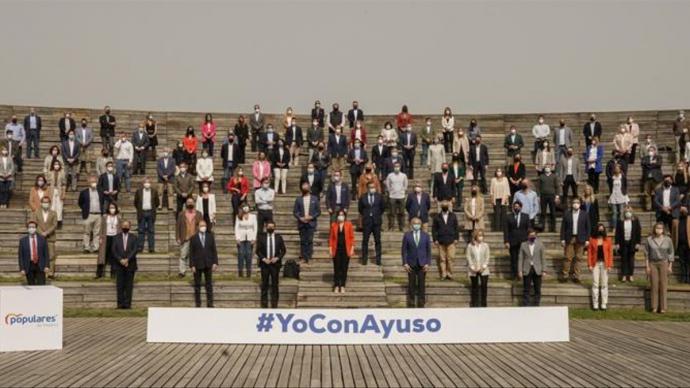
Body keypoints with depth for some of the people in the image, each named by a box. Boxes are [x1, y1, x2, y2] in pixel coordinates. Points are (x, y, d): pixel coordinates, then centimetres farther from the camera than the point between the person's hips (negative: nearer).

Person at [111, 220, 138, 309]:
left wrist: (127, 259, -14)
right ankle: (120, 303, -1)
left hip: (130, 265, -1)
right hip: (119, 265, 1)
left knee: (129, 286, -2)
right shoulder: (116, 238, 11)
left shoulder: (133, 238, 8)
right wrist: (120, 260, -11)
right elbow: (114, 251, 2)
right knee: (120, 286, -2)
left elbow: (134, 250, -2)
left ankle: (127, 303, -2)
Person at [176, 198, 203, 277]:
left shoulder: (198, 214, 7)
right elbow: (177, 227, 5)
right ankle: (182, 271, 2)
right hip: (185, 239, 0)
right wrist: (177, 238, -2)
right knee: (183, 256, -2)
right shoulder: (181, 214, 5)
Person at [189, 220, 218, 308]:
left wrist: (215, 263, -2)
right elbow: (191, 253, -1)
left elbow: (214, 250, 6)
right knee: (197, 285, 4)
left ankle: (210, 304, 8)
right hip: (198, 265, -2)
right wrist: (192, 265, -8)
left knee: (209, 284, 4)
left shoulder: (210, 236, 6)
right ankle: (197, 304, 9)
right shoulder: (193, 238, 0)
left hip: (208, 264, 2)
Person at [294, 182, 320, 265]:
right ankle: (303, 257, 5)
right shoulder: (298, 199, 8)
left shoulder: (314, 198, 6)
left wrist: (311, 217, -9)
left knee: (310, 241, -6)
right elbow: (295, 211, 7)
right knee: (303, 241, 1)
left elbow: (318, 211, 5)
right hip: (301, 223, 1)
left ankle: (308, 258, -4)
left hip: (311, 223, -1)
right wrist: (300, 218, -10)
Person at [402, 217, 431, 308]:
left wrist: (427, 263, -3)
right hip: (411, 264, 0)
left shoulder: (426, 236, 3)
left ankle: (421, 304, 10)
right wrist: (405, 263, -6)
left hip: (422, 264, 1)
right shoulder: (407, 235, 1)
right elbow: (404, 250, 1)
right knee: (411, 284, 2)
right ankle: (411, 303, 10)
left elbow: (428, 250, 5)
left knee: (421, 285, 3)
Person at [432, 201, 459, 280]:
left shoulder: (453, 216, 6)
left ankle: (449, 274, 6)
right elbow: (434, 229, 5)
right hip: (441, 241, 0)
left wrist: (456, 238, 3)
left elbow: (456, 227, 9)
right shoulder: (437, 217, 4)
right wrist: (435, 239, -1)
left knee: (450, 258, -4)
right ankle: (443, 274, 9)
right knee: (442, 259, 2)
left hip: (451, 241, 0)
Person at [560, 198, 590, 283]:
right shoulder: (567, 214, 4)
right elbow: (563, 227, 4)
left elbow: (588, 227, 4)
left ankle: (576, 276, 9)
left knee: (577, 258, 3)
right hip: (569, 238, 0)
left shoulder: (584, 214, 3)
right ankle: (565, 275, 5)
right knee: (568, 257, 0)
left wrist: (587, 239, -1)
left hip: (580, 239, 0)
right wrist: (562, 239, -1)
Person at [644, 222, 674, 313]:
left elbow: (671, 253, 5)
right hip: (653, 263, 0)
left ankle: (663, 307, 3)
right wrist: (647, 266, -1)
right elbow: (646, 254, 2)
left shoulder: (668, 240, -1)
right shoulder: (649, 240, -2)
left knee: (663, 285, -2)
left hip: (663, 263, 0)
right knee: (654, 285, 0)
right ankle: (654, 307, 5)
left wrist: (670, 266, 1)